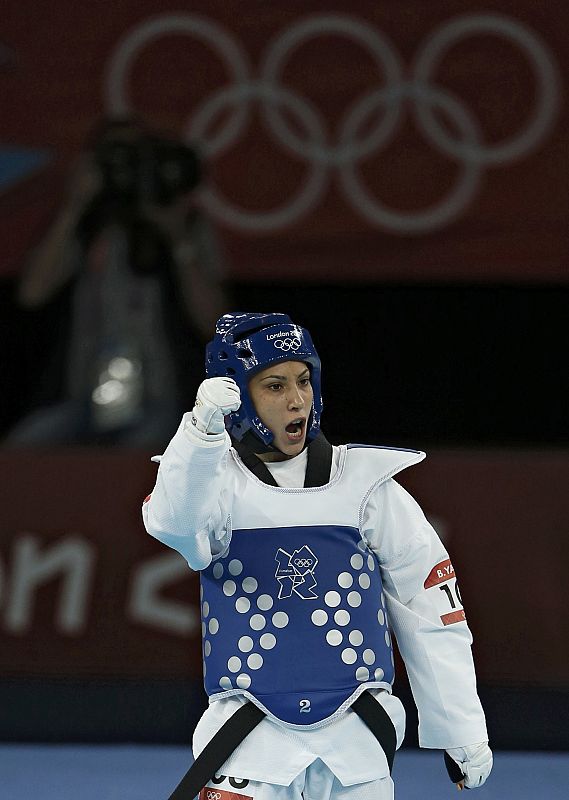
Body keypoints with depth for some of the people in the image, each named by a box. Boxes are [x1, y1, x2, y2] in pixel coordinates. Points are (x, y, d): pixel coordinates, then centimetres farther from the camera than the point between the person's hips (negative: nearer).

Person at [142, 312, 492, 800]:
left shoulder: (367, 484, 5)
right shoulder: (218, 484, 0)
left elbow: (432, 613, 9)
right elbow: (175, 522, -25)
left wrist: (462, 733, 8)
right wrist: (204, 428, -43)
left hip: (354, 737, 2)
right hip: (252, 739, -1)